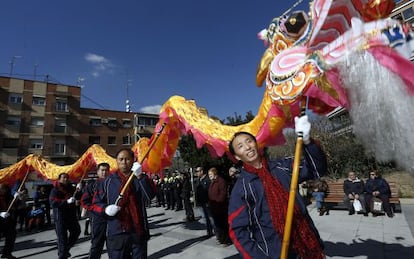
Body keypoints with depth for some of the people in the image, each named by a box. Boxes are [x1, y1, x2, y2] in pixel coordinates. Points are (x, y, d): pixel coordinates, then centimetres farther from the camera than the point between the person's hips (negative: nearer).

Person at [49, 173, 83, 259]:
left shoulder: (70, 188, 9)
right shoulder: (55, 190, -10)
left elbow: (78, 197, 6)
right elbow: (53, 202, -21)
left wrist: (78, 190, -13)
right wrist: (66, 201, -30)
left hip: (71, 214, 7)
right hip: (60, 216, -7)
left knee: (76, 231, 16)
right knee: (62, 236, -2)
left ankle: (66, 249, 34)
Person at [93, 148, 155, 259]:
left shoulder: (141, 179, 1)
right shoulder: (109, 181, 3)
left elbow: (150, 195, -16)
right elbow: (96, 202, 8)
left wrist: (140, 176, -28)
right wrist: (105, 208, -14)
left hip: (138, 231, 0)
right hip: (116, 233, 0)